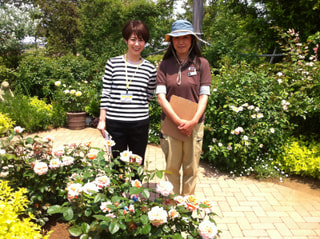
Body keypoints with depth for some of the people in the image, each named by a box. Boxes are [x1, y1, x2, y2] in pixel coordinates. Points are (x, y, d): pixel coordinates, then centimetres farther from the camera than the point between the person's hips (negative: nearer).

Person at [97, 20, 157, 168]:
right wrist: (102, 120, 0)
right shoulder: (113, 63, 1)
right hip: (115, 123, -1)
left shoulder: (150, 69, 3)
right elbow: (105, 93, 2)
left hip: (140, 124, 1)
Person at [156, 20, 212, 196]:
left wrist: (193, 121, -14)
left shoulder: (201, 64, 3)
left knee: (191, 168, 8)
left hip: (194, 124, 0)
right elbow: (160, 96, -4)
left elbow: (204, 95, -2)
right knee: (172, 168, 6)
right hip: (170, 123, 0)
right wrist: (178, 121, -14)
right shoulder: (165, 65, 3)